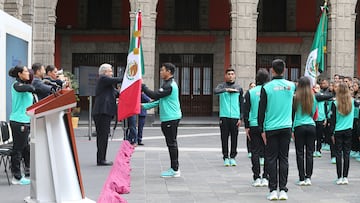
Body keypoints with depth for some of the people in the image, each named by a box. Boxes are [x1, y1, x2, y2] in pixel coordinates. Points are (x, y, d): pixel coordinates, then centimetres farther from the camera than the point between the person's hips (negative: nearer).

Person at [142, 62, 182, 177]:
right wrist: (145, 106, 18)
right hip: (171, 117, 10)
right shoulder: (169, 84, 17)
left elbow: (154, 95, -21)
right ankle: (174, 168, 19)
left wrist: (142, 86, -10)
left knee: (171, 143, -6)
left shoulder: (169, 86, -17)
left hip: (170, 118, -10)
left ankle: (175, 170, -3)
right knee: (172, 143, 13)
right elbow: (160, 100, 21)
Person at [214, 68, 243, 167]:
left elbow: (241, 104, 10)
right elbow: (216, 91, -17)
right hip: (224, 116, -1)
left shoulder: (239, 88, 9)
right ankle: (226, 157, 7)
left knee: (234, 138, 2)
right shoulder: (222, 86, 6)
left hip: (235, 116, 1)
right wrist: (227, 89, -25)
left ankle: (232, 157, 11)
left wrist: (240, 118, 4)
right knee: (224, 138, 0)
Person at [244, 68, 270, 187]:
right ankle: (265, 177, 6)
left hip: (254, 125, 0)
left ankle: (256, 178, 3)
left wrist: (246, 127, 4)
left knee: (255, 152, 5)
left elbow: (246, 111, -1)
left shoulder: (250, 92, -1)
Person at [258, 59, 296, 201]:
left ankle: (273, 190, 2)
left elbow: (261, 110, -5)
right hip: (286, 127, 3)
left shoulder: (267, 87, -8)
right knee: (284, 158, 6)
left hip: (271, 128, -2)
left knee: (271, 159, 4)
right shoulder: (291, 86, 1)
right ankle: (283, 190, 6)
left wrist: (262, 129, 0)